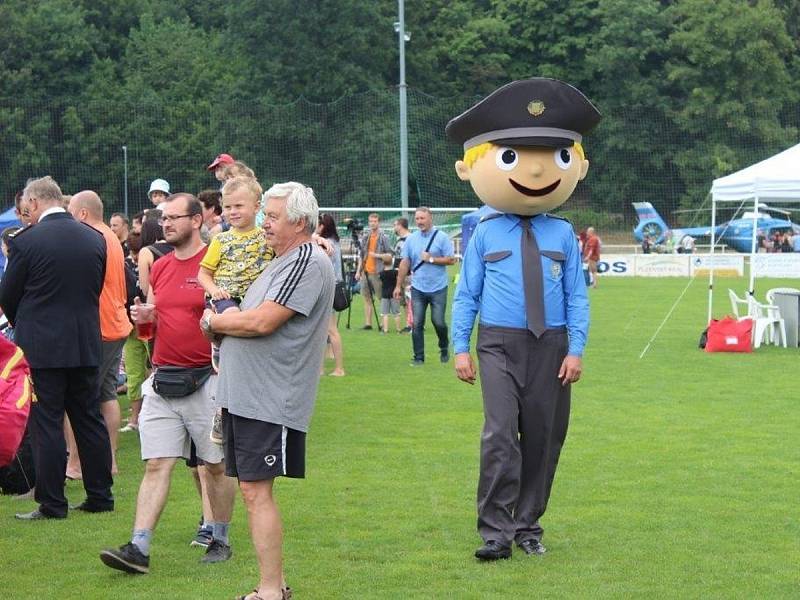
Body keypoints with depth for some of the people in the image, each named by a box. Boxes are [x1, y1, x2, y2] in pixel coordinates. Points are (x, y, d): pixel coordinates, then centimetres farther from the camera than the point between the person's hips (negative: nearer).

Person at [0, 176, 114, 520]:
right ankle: (100, 496, 17)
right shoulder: (95, 239, 4)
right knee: (90, 420, 13)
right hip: (86, 344, 5)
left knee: (46, 426, 0)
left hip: (42, 346, -5)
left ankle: (52, 504, 2)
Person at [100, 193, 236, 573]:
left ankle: (220, 540, 21)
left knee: (216, 465, 7)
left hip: (206, 379, -5)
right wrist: (143, 317, 2)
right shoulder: (159, 268, 13)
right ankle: (139, 548, -6)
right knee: (156, 465, -1)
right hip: (163, 380, 5)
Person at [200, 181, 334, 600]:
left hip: (269, 400, -10)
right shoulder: (282, 262, 20)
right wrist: (225, 321, 1)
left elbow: (262, 322, -20)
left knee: (256, 491, -10)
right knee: (252, 491, 12)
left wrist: (214, 321, -5)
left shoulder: (309, 262, -12)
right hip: (244, 394, 10)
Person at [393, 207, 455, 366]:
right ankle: (418, 357, 6)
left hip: (438, 288, -3)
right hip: (418, 288, 3)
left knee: (438, 321, -2)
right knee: (417, 324, -1)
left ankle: (444, 348, 25)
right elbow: (405, 263, 8)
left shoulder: (441, 238, -3)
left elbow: (451, 260, -7)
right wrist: (399, 286, 7)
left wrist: (431, 259, -13)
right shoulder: (411, 239, 6)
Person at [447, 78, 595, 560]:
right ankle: (497, 532, -11)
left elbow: (577, 296, 4)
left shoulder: (563, 235, 4)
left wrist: (576, 349, -3)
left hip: (550, 346, 2)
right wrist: (461, 348, 0)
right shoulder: (485, 235, 2)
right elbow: (467, 294, 5)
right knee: (500, 435, -14)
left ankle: (529, 526, 20)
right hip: (500, 344, -2)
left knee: (544, 438, 7)